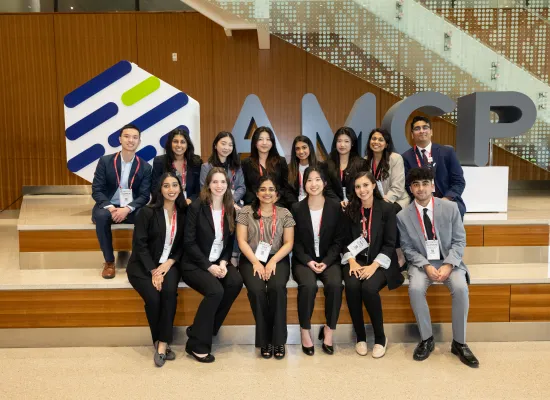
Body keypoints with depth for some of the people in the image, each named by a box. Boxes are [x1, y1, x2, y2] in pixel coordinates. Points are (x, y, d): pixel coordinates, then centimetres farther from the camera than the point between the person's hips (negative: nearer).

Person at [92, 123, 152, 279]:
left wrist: (127, 209, -23)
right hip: (108, 206, 0)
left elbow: (144, 196, -5)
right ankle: (109, 262, -18)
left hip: (131, 209, 0)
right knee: (101, 216, -35)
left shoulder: (145, 167, 0)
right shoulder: (105, 161, -2)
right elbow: (96, 190, -5)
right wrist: (110, 207, -24)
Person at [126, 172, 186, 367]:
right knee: (153, 298, -26)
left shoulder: (183, 213, 3)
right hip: (143, 265, -2)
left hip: (168, 264, 2)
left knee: (170, 292, -29)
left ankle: (163, 343, -19)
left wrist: (169, 263, -11)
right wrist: (153, 271, -17)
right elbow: (139, 244, -10)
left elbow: (183, 245, 6)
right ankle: (159, 341, -2)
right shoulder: (147, 212, -7)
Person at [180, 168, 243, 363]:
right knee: (216, 291, -30)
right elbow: (189, 242, -12)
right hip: (195, 264, -5)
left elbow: (230, 242, 9)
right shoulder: (196, 207, -9)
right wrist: (209, 266, -18)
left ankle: (203, 330, -10)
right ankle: (197, 343, -13)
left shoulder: (230, 209, 6)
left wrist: (223, 262, -10)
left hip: (219, 262, 5)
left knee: (236, 282, -26)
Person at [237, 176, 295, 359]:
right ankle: (265, 340, -14)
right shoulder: (246, 211, 5)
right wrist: (256, 263, -14)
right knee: (256, 290, -30)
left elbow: (289, 243, 2)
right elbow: (242, 241, -1)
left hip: (277, 259, 0)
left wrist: (273, 262, -13)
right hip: (251, 259, 0)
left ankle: (278, 339, -18)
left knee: (277, 287, -31)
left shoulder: (285, 213, 7)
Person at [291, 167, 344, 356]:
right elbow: (295, 241, 1)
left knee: (335, 284, -30)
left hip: (329, 259, 1)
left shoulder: (335, 207, 1)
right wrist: (309, 261, -14)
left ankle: (328, 329, -10)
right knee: (308, 285, -31)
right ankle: (305, 331, -13)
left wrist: (326, 262, -12)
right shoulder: (296, 208, 0)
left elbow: (338, 240, 1)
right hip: (304, 260, -1)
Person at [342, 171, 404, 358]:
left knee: (369, 288, -31)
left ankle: (381, 337, -7)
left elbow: (390, 244, -6)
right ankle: (360, 337, -9)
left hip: (380, 262, -2)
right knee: (351, 286, -28)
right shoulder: (350, 210, 6)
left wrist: (374, 266, -18)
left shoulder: (387, 209, -3)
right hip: (357, 260, 2)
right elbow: (346, 240, 6)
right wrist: (352, 262, -12)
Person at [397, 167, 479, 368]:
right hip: (421, 262, 0)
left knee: (460, 288, -28)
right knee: (415, 289, -30)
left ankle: (459, 343, -10)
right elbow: (408, 248, 0)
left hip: (449, 261, 0)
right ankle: (426, 339, -9)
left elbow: (459, 241, -2)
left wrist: (448, 265, -17)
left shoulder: (450, 208, -3)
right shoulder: (403, 216, -3)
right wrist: (426, 266, -16)